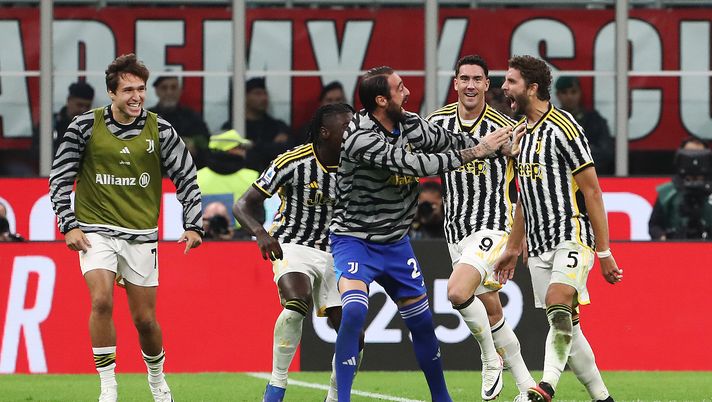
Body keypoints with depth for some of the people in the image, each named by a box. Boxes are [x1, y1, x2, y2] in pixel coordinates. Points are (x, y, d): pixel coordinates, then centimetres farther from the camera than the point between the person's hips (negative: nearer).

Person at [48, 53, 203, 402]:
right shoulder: (85, 126, -4)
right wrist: (68, 226, -5)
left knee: (144, 318, 5)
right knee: (101, 301, -22)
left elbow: (186, 179, 5)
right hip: (95, 231, -1)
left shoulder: (160, 130, -2)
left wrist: (193, 226, -4)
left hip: (141, 236, 1)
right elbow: (60, 178, 2)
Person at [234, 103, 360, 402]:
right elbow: (242, 205, -11)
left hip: (334, 253, 5)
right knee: (296, 305, -35)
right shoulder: (293, 163, -14)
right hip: (293, 247, -5)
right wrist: (261, 233, -31)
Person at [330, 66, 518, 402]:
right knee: (354, 310, -28)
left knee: (422, 321, 12)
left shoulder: (410, 125, -4)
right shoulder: (360, 137, -27)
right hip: (354, 239, -7)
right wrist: (475, 152, -26)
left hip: (395, 242, 7)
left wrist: (498, 144, -5)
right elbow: (417, 164, -32)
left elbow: (452, 141, 11)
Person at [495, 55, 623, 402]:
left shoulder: (563, 127, -11)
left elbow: (592, 191, -10)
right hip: (539, 245, 8)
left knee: (559, 304, -30)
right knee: (565, 329, 6)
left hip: (573, 237, -8)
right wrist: (512, 249, 25)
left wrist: (603, 252, -12)